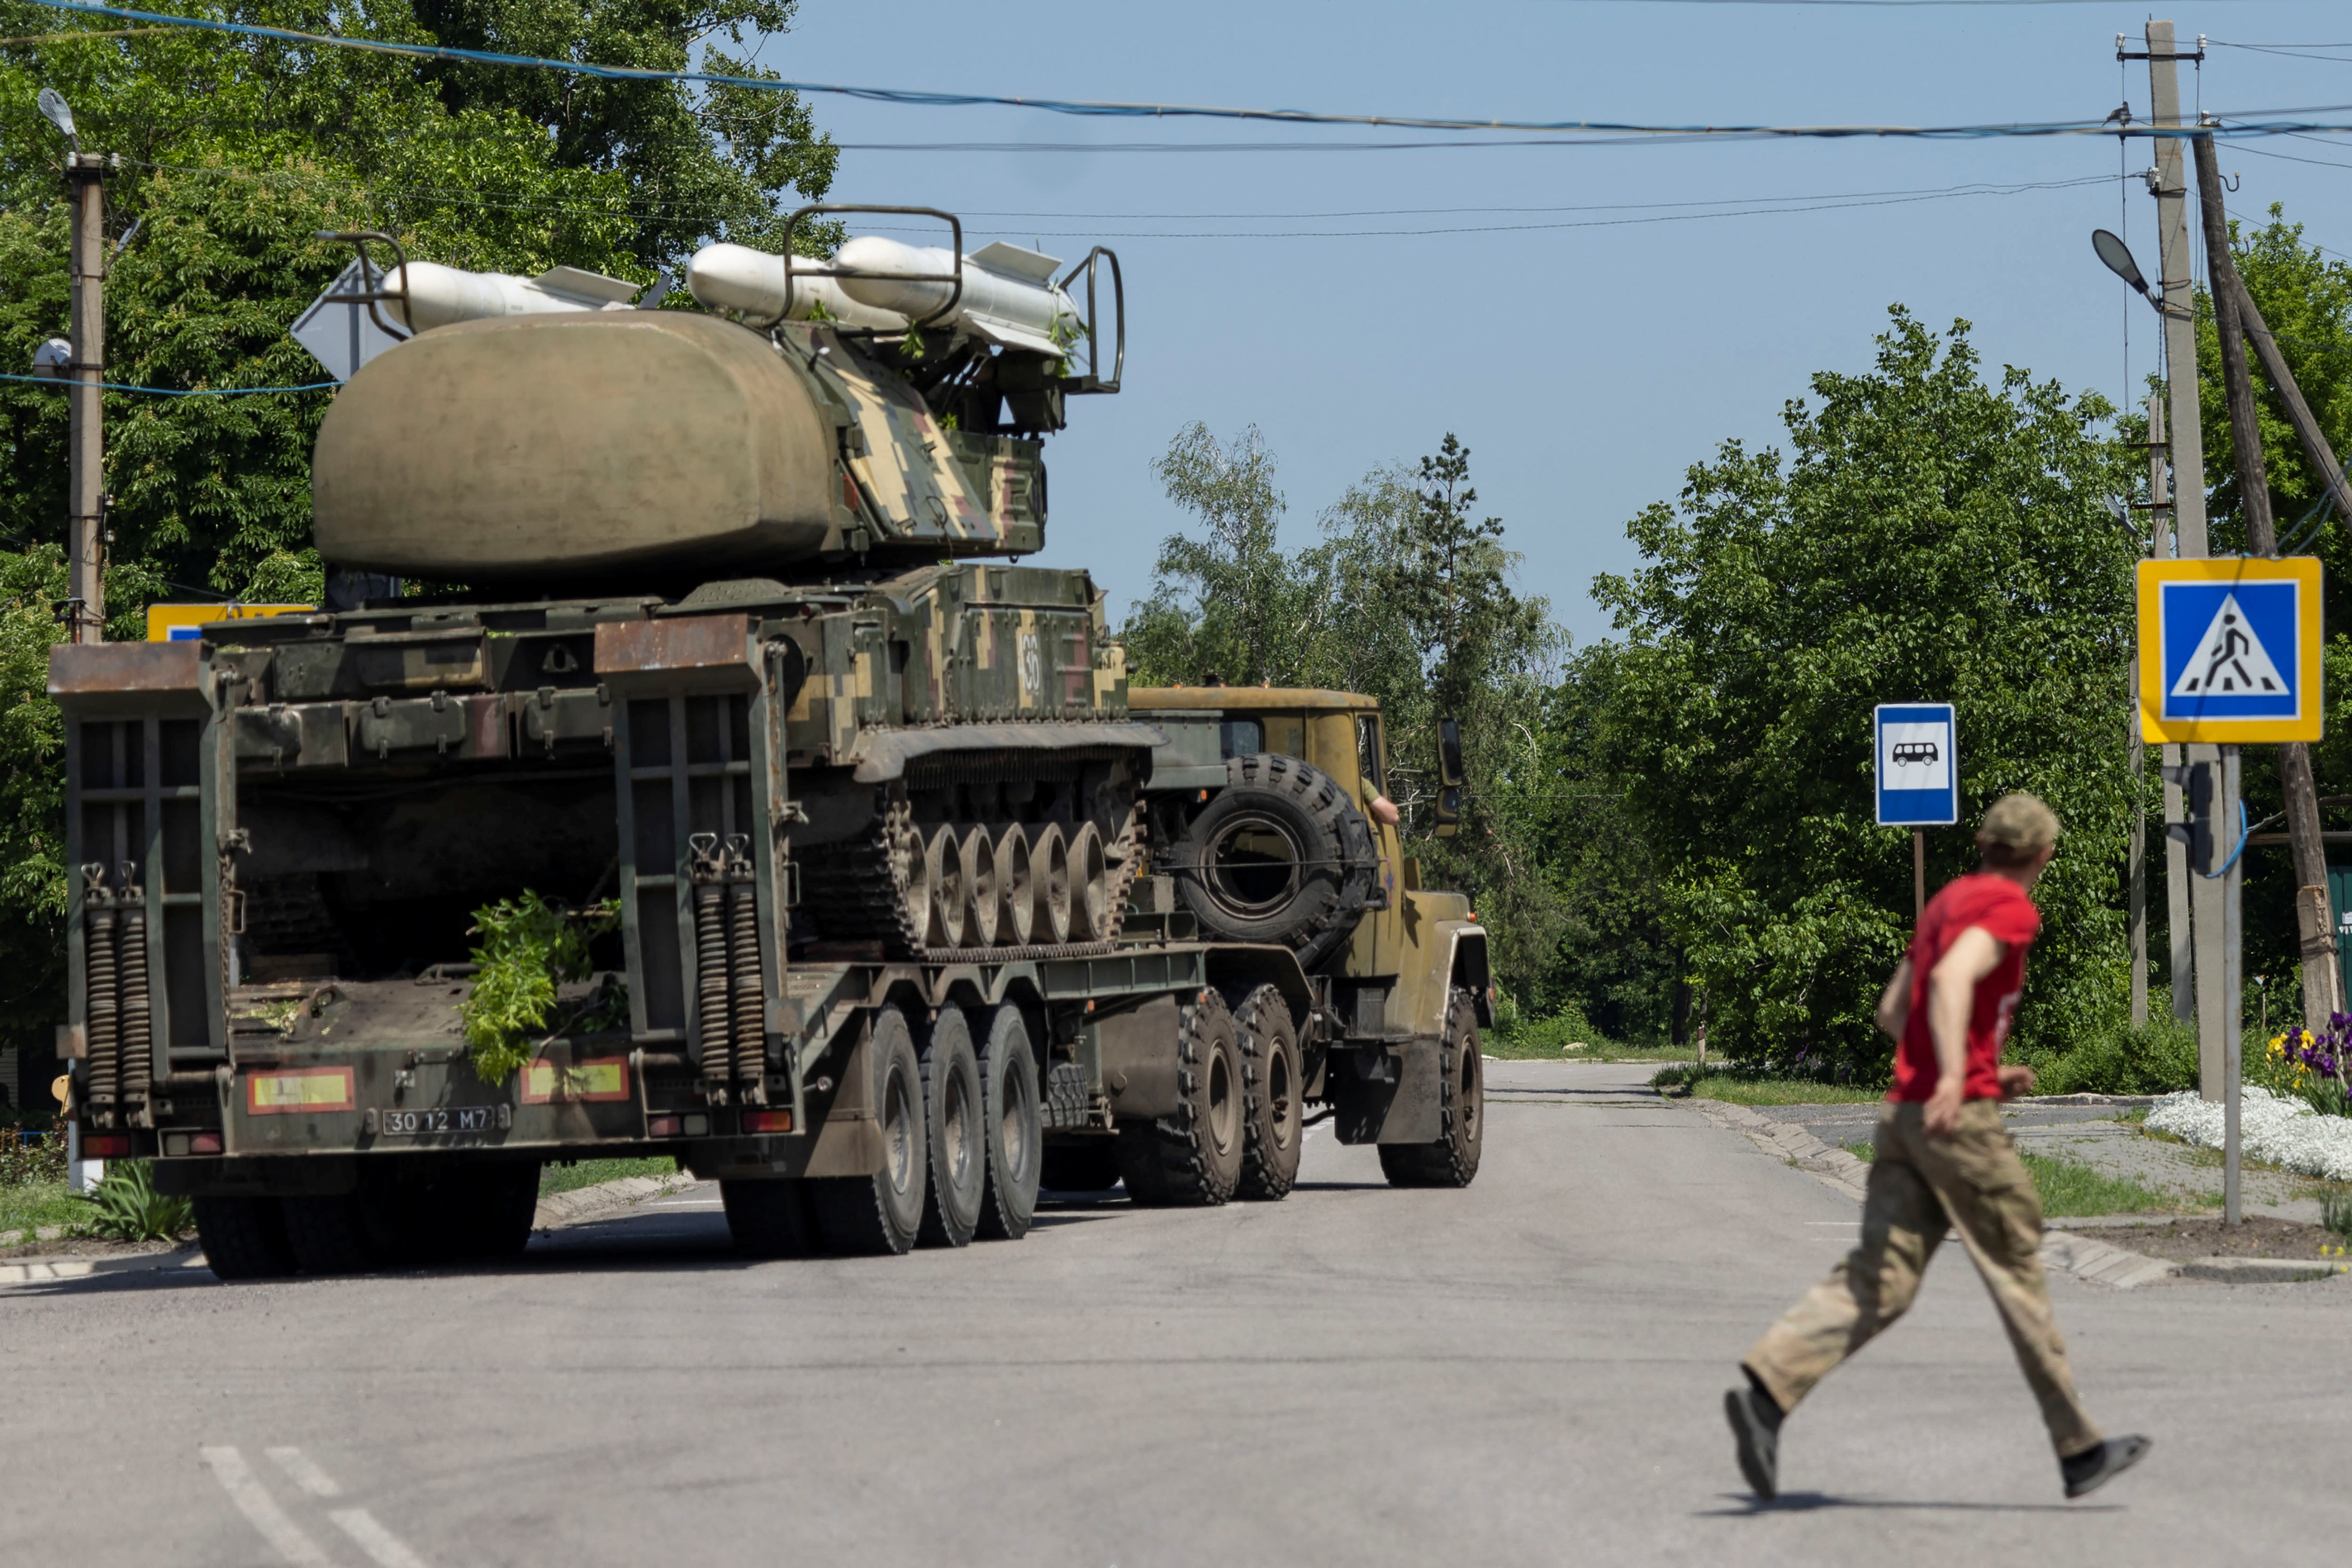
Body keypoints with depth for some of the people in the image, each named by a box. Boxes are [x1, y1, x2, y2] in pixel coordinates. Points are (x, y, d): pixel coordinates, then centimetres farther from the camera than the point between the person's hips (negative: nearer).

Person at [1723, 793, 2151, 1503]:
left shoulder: (1947, 901, 20)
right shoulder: (2011, 908, -6)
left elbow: (1892, 1010, 24)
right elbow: (1952, 979, -24)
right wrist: (1955, 1076, -35)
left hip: (1904, 1116, 8)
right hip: (1961, 1119, -8)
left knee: (1877, 1281, 0)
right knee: (2019, 1276, 2)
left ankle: (1766, 1390, -19)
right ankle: (2079, 1449, 10)